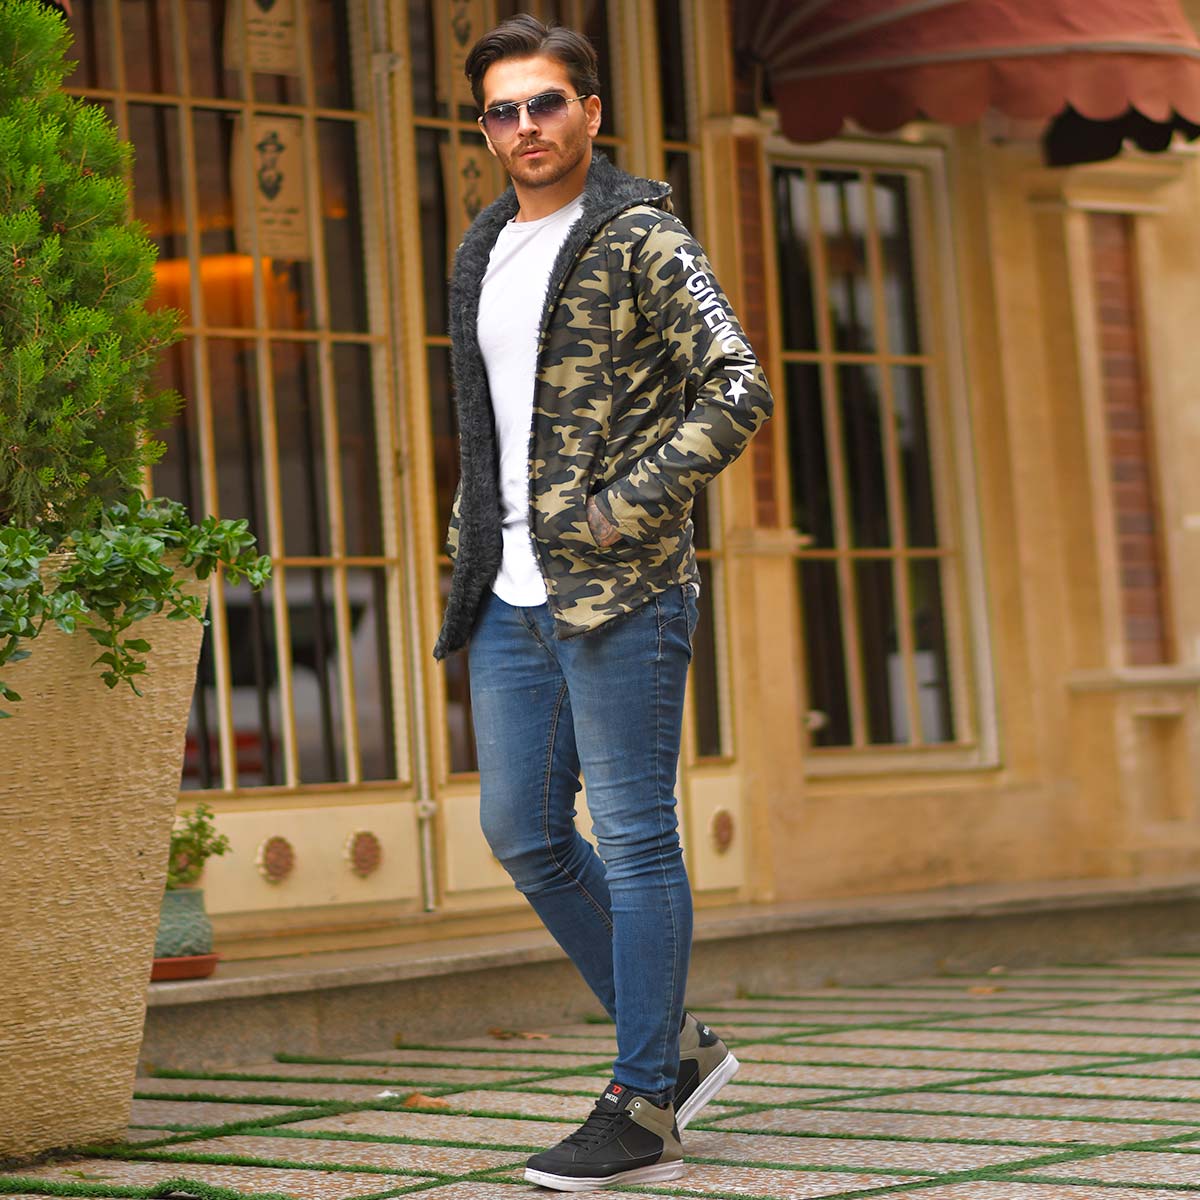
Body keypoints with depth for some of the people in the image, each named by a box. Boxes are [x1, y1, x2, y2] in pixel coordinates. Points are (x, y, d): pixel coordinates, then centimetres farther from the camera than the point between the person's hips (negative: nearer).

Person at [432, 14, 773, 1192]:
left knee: (632, 837, -4)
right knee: (521, 832, 8)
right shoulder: (481, 255, 17)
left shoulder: (641, 240, -6)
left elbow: (737, 390, -13)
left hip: (619, 587, -8)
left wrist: (625, 508, -18)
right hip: (513, 595, 8)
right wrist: (470, 548, 16)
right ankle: (673, 1042, 22)